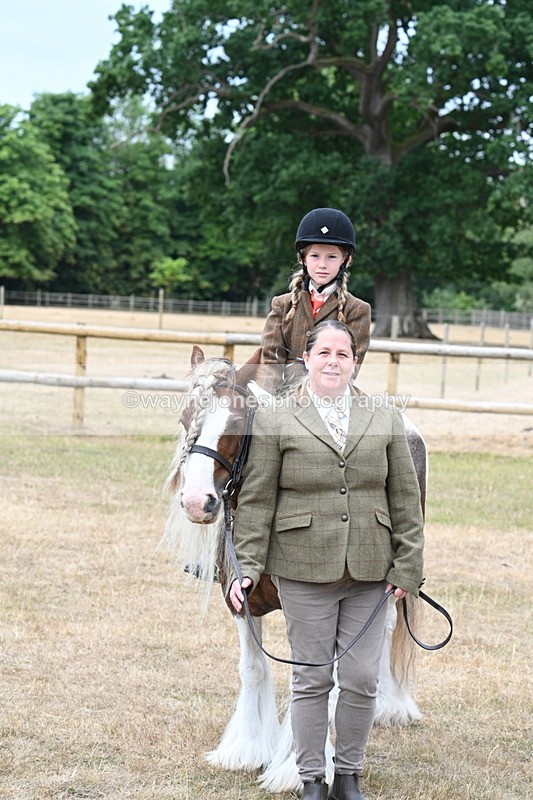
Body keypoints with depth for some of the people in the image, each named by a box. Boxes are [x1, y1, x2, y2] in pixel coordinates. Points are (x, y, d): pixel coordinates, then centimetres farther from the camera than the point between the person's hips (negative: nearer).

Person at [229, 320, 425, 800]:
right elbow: (256, 500, -1)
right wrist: (248, 567, -7)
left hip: (370, 573, 2)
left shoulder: (386, 420, 9)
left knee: (362, 681, 5)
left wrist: (408, 566, 2)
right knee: (311, 680, 6)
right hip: (304, 570, -2)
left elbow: (406, 499, 8)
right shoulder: (274, 421, 1)